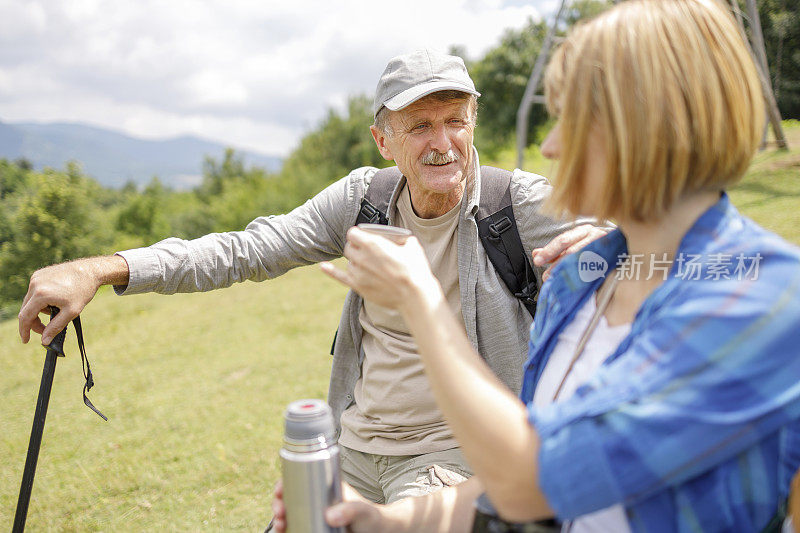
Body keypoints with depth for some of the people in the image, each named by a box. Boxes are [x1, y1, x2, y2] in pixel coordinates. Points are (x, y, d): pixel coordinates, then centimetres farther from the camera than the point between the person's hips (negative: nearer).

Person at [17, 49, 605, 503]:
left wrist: (591, 242, -49)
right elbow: (247, 251, -5)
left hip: (456, 451, -4)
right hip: (355, 443, 4)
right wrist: (101, 269, -14)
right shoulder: (364, 197, -2)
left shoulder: (517, 203, -12)